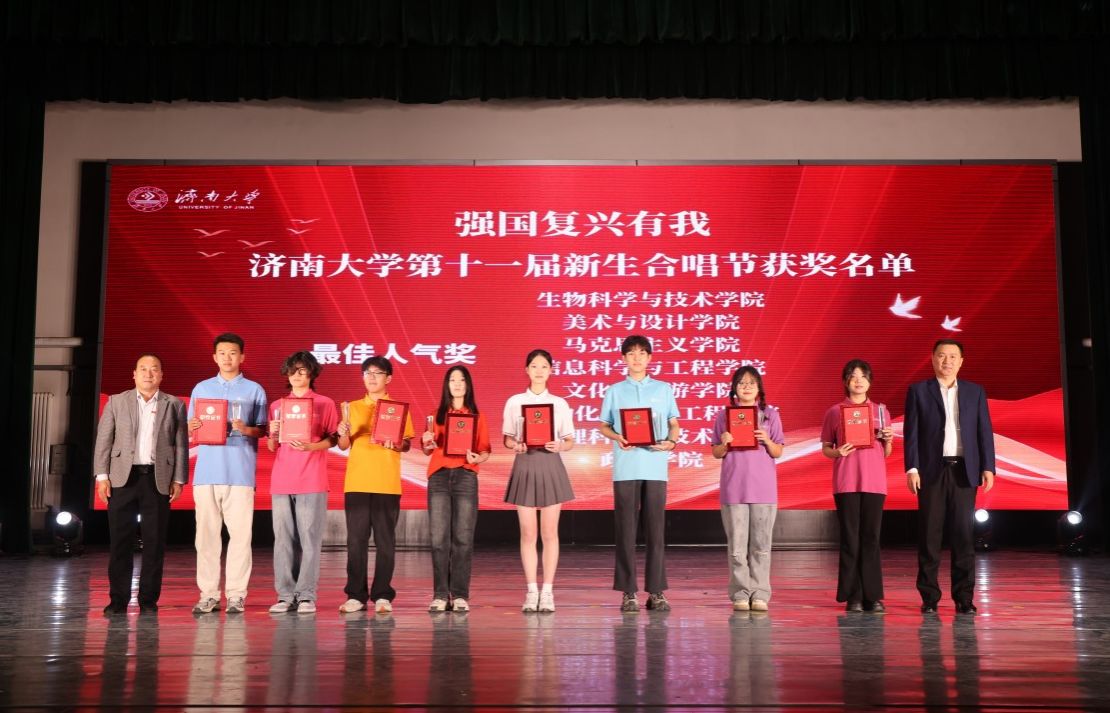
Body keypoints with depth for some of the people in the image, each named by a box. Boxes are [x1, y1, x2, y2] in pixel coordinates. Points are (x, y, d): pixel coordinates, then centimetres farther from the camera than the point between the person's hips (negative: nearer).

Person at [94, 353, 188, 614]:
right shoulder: (116, 402, 10)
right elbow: (103, 441, 7)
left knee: (155, 541, 1)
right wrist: (102, 476, -2)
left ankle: (148, 599, 9)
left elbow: (181, 444, 6)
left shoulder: (174, 404, 9)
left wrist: (179, 480, 0)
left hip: (158, 479, 0)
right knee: (120, 540, 1)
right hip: (124, 478, 0)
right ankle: (118, 599, 8)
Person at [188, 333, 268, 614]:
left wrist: (246, 430, -13)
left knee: (240, 532, -5)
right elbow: (191, 427, 16)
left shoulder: (254, 390, 9)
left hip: (240, 472, -2)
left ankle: (236, 594, 0)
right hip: (207, 471, 2)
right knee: (206, 532, 1)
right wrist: (193, 427, -7)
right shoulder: (202, 388, 16)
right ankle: (208, 594, 6)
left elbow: (263, 430, 8)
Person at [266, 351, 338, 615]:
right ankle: (285, 595, 6)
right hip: (281, 481, 3)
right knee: (283, 539, 1)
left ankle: (306, 596, -1)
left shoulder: (325, 404, 7)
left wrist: (311, 446, -16)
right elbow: (271, 447, 18)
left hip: (312, 482, -3)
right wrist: (273, 434, -4)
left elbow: (332, 439, 1)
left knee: (310, 538, -5)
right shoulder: (277, 406, 17)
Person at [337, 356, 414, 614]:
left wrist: (396, 445, -17)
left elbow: (407, 444, 5)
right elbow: (344, 446, 10)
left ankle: (382, 595, 5)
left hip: (387, 484, -1)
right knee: (356, 539, 1)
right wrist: (343, 434, -11)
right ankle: (356, 595, 6)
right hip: (356, 483, 2)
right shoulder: (353, 408, 13)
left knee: (385, 540, -1)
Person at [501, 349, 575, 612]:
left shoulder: (559, 403, 6)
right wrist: (515, 446, -15)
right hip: (524, 465, 0)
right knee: (528, 533, 2)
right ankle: (531, 592, 9)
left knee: (549, 532, 1)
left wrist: (559, 445, -15)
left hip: (550, 465, 0)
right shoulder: (514, 402, 5)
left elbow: (570, 441, 6)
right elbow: (507, 438, 7)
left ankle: (547, 592, 7)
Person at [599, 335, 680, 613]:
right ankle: (628, 592, 6)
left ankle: (656, 591, 8)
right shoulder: (614, 391, 9)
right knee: (626, 530, 0)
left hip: (655, 467, 0)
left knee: (655, 530, 1)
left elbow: (674, 424, 11)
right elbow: (603, 426, 10)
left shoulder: (664, 389, 11)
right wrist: (617, 438, -11)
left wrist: (671, 442, -9)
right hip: (625, 468, 0)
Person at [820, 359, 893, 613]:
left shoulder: (880, 411, 11)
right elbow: (825, 448, 8)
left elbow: (886, 453, 15)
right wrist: (838, 452, -13)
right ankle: (853, 597, 4)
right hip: (846, 482, -1)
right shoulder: (834, 411, 5)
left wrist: (888, 440, -6)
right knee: (850, 539, -1)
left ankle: (873, 596, 6)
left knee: (871, 538, 1)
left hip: (874, 482, 2)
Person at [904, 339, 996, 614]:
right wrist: (911, 468, -8)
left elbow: (984, 431, 8)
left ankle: (964, 597, 7)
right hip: (931, 471, -1)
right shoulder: (918, 391, 5)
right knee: (930, 534, 1)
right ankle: (929, 596, 7)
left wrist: (988, 467, -2)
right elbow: (911, 432, 1)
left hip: (964, 471, 1)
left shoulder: (975, 392, 11)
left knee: (963, 534, 1)